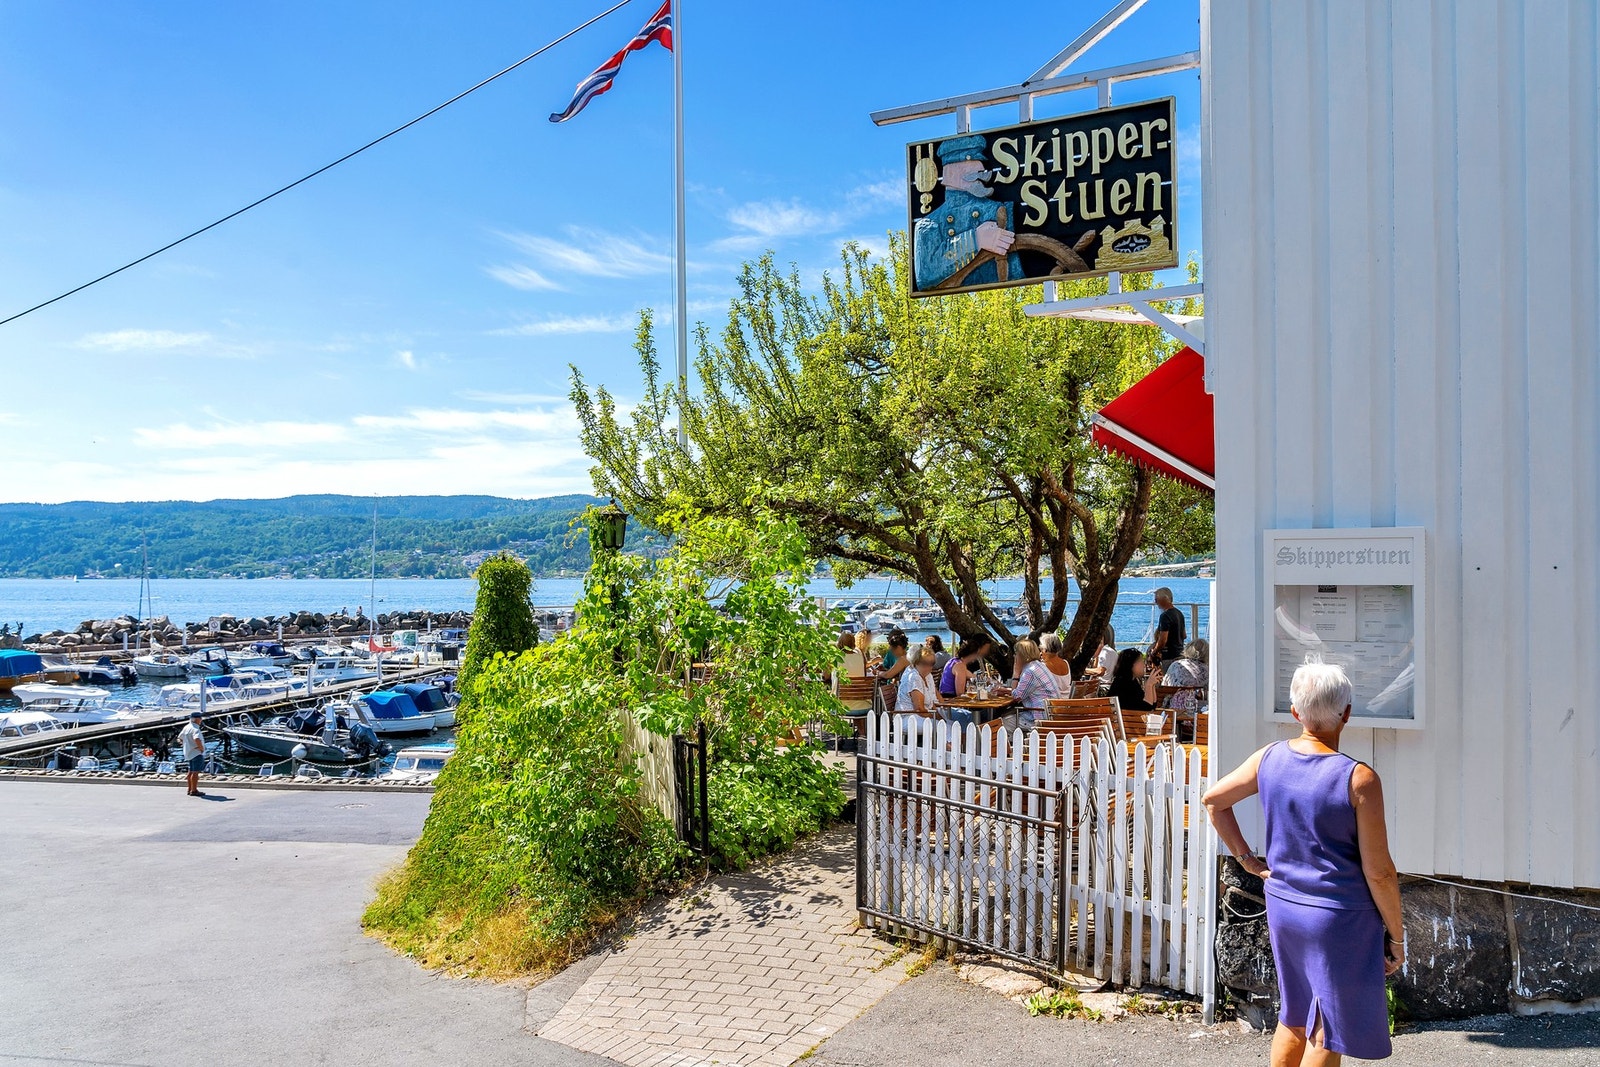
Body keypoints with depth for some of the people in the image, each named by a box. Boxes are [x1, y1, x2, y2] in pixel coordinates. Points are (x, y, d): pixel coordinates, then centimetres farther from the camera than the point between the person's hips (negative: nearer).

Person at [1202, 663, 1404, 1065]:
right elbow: (1379, 872, -14)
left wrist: (1247, 858, 13)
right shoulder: (1359, 779, -19)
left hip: (1282, 907, 5)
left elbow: (1213, 800, 9)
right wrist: (1396, 934, -2)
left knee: (1295, 1019, 23)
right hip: (1340, 917, -5)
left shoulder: (1269, 758, -3)